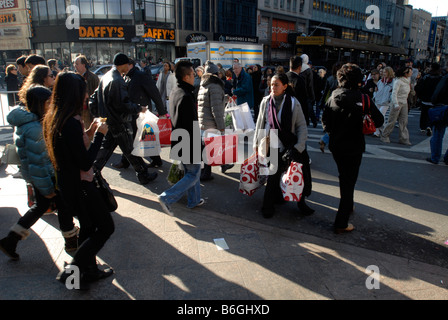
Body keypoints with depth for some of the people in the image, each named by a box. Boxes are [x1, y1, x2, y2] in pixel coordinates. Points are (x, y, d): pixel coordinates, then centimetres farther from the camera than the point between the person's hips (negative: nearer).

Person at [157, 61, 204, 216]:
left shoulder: (175, 92, 7)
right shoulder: (186, 97, -25)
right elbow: (190, 127, -26)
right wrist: (196, 148, -20)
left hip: (179, 143, 10)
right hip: (187, 144, -10)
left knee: (191, 171, 22)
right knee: (194, 174, 4)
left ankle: (194, 200, 35)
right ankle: (167, 198, 2)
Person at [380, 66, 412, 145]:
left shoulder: (408, 80, 12)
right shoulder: (398, 81, -13)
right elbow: (394, 93, -16)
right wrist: (396, 104, -23)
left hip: (404, 103, 7)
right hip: (397, 103, -7)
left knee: (404, 121, 3)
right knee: (392, 121, -2)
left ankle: (403, 138, 6)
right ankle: (384, 136, 13)